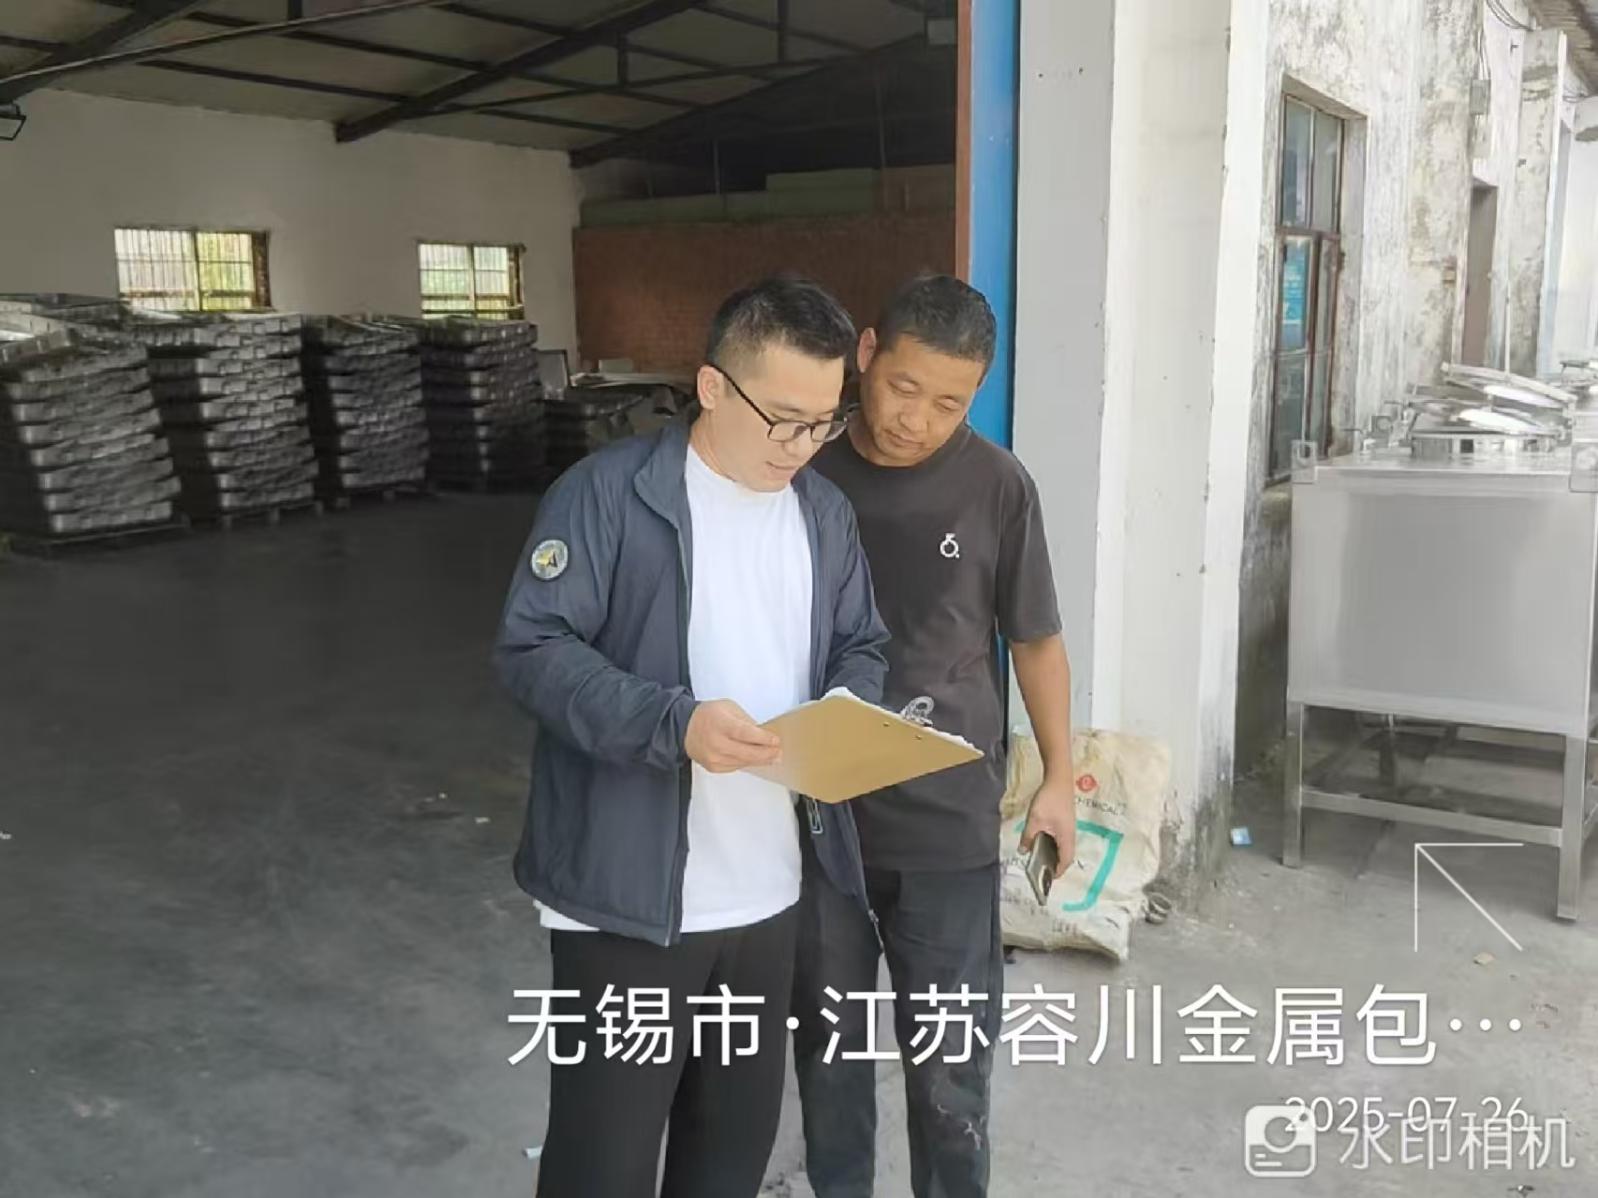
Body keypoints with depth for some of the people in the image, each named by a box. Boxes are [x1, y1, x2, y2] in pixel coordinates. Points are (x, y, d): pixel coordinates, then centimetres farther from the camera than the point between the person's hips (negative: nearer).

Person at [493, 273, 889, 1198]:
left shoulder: (827, 512, 9)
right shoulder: (606, 492, -11)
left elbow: (861, 647, 16)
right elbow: (533, 649, -15)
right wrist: (672, 722, -28)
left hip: (769, 892, 6)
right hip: (630, 894, -5)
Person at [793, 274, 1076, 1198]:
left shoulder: (997, 487, -6)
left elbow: (1036, 639, 4)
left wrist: (1061, 777, 2)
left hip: (948, 821, -1)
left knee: (951, 1053, 10)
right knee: (829, 1039, 18)